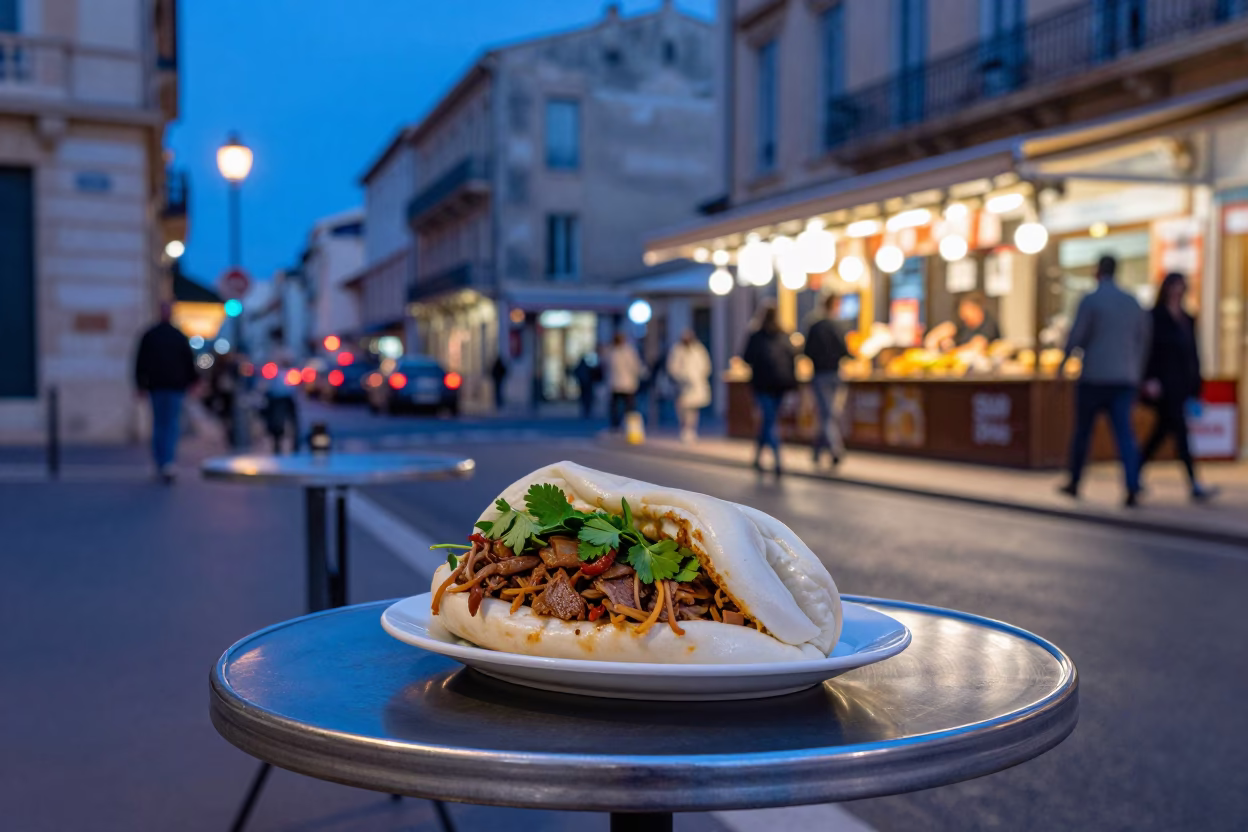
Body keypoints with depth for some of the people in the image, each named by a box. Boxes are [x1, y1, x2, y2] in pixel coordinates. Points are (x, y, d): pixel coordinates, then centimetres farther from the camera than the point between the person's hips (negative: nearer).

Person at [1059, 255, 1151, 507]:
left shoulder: (1090, 300, -6)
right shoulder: (1133, 302, 10)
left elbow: (1075, 337, -10)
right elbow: (1143, 342, 13)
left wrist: (1062, 364, 2)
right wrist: (1137, 374, 20)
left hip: (1094, 377, -4)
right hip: (1125, 379, 4)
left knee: (1082, 431, 10)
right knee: (1125, 433, -3)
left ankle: (1074, 483, 21)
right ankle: (1133, 488, -16)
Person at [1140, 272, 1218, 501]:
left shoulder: (1188, 319, 15)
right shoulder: (1156, 317, -5)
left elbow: (1193, 352, 16)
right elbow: (1148, 349, -8)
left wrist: (1196, 384, 13)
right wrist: (1150, 379, -16)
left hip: (1183, 385, 7)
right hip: (1164, 384, -7)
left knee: (1163, 429, 10)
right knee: (1180, 430, -10)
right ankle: (1194, 485, -11)